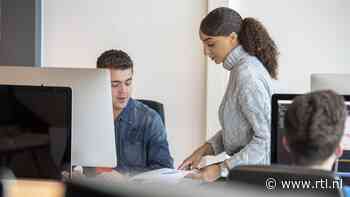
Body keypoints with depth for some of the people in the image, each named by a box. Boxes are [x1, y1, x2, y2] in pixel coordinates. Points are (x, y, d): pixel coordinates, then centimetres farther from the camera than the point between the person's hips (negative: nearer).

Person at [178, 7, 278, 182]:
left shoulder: (247, 75, -18)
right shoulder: (242, 68, 11)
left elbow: (265, 138, -21)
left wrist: (221, 169, -22)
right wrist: (203, 150, 6)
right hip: (247, 170, 8)